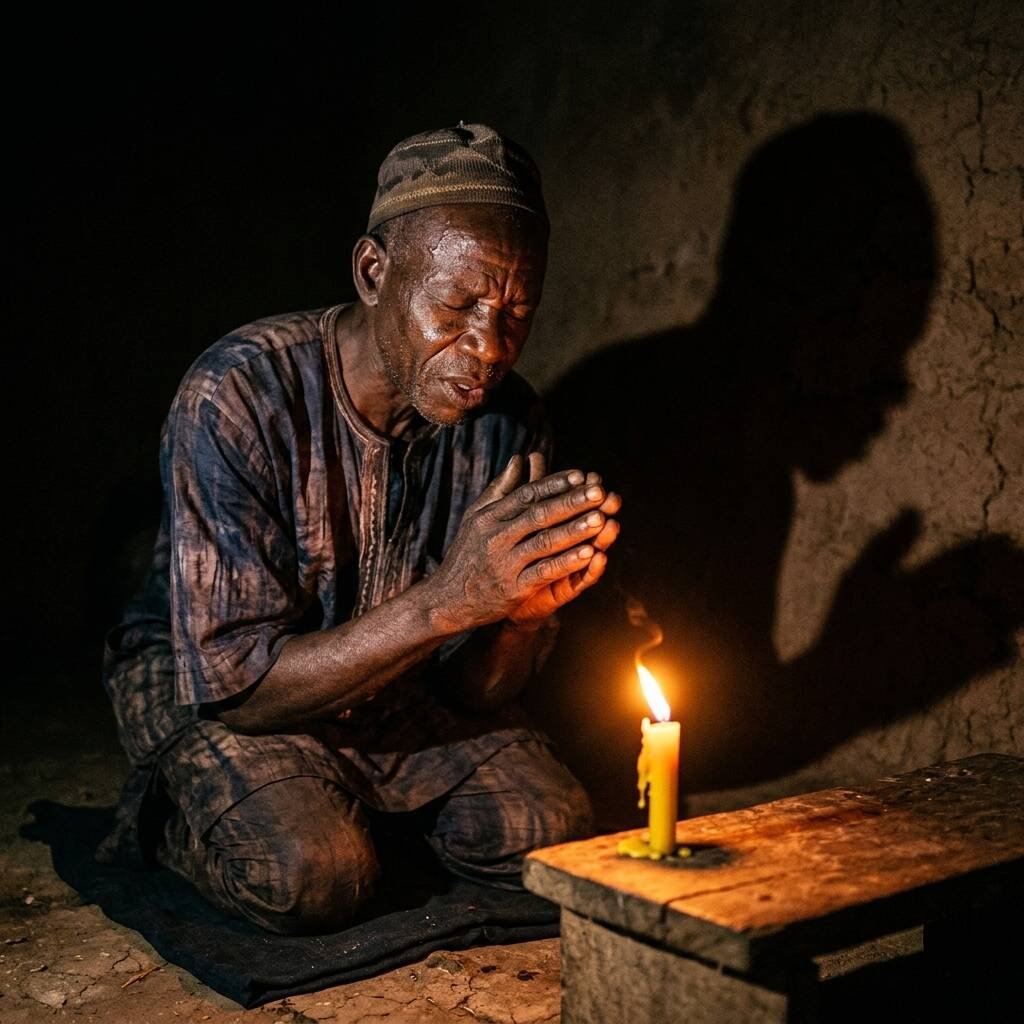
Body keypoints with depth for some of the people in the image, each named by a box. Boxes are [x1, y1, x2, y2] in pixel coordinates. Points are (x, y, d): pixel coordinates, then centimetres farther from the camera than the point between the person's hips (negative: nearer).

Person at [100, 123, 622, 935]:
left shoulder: (508, 422, -13)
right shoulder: (239, 394, -28)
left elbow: (475, 694, -10)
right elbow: (232, 684, -30)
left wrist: (528, 603, -34)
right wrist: (448, 598, -41)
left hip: (390, 686, 5)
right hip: (198, 683, -4)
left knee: (550, 826, -14)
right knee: (314, 874, -29)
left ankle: (354, 800, 12)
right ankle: (174, 815, 3)